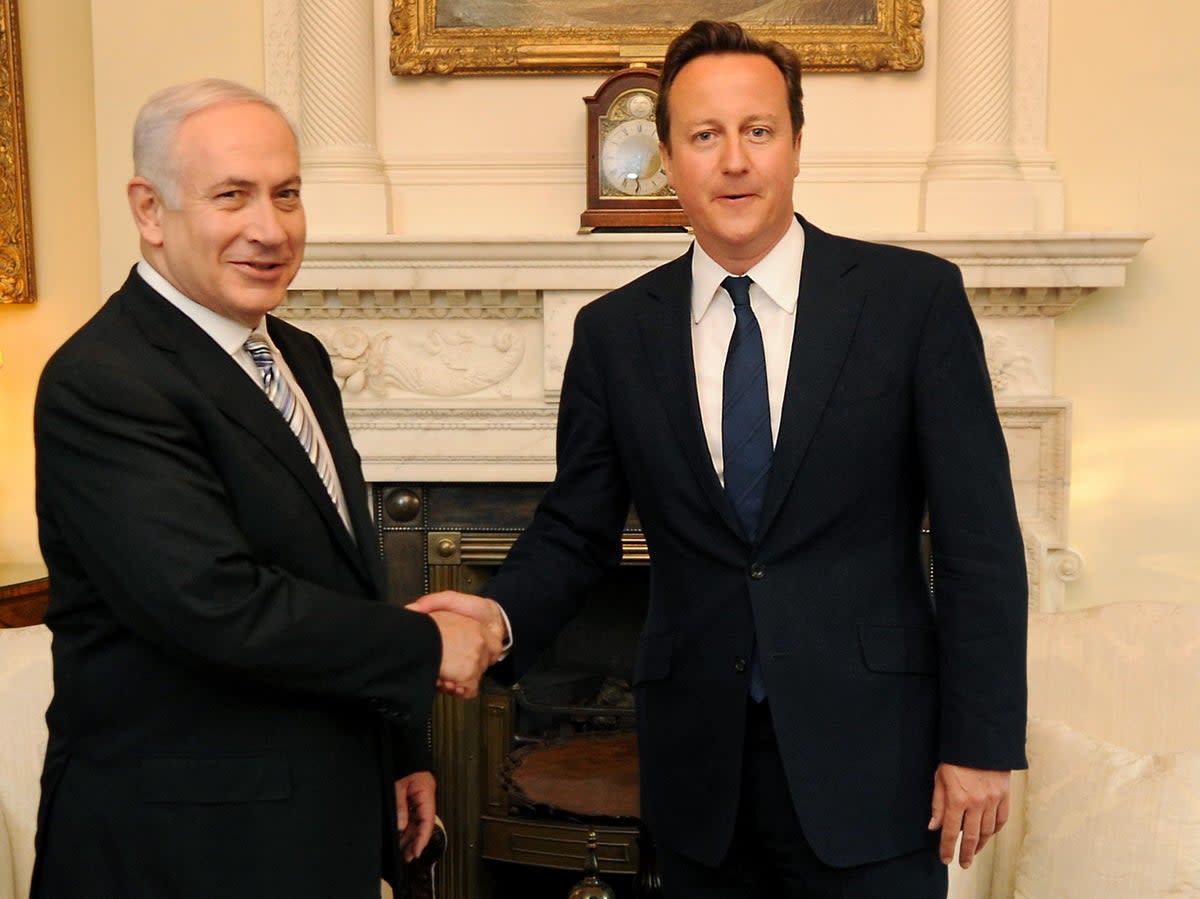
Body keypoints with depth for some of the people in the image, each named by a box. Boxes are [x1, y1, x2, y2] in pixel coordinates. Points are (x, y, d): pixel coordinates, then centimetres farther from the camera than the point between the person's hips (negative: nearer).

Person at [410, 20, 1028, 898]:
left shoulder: (914, 296, -5)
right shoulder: (613, 332, 1)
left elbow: (979, 535, -5)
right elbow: (575, 530, 6)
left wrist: (981, 742, -6)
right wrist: (500, 611, -14)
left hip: (870, 759, -2)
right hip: (699, 766, 2)